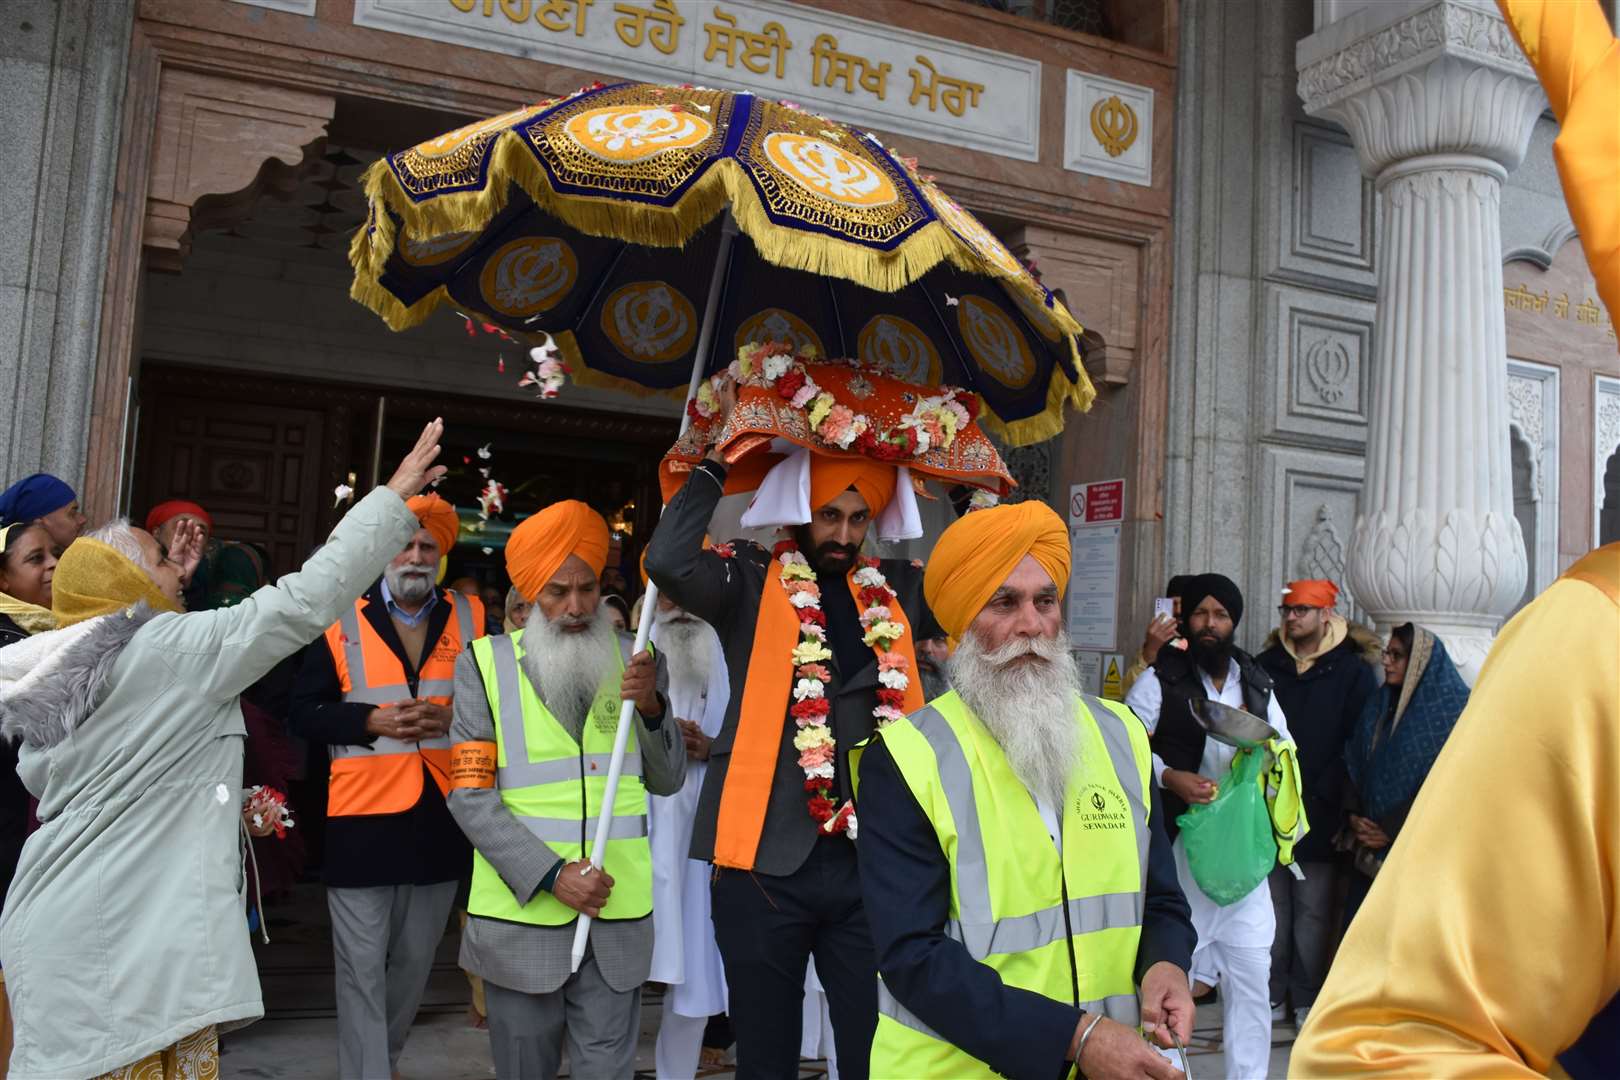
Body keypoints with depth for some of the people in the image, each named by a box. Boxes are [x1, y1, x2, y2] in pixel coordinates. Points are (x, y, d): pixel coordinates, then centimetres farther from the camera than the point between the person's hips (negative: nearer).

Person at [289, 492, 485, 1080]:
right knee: (362, 969, 3)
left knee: (414, 962, 18)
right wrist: (372, 720, -16)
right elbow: (303, 711, -2)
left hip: (442, 817, 3)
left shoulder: (471, 616, 4)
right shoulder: (342, 617, 0)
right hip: (363, 816, -2)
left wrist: (453, 717, -14)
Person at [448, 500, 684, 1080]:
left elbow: (667, 781, 6)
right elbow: (470, 794, -6)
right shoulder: (485, 664, -2)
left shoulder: (632, 660, 4)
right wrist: (551, 876, -15)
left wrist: (651, 706, -12)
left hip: (618, 916, 1)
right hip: (521, 911, -1)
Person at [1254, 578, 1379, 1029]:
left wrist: (1318, 795, -11)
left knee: (1313, 912, 2)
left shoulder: (1353, 670, 1)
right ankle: (1272, 994, 18)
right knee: (1271, 908, 7)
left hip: (1320, 815, -3)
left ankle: (1307, 1000, 14)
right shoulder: (1265, 665, 10)